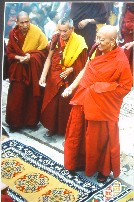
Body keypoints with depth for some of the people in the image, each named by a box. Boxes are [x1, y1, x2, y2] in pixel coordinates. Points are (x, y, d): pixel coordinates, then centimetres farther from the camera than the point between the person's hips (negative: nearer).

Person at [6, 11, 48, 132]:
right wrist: (19, 58, -15)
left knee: (32, 96, 4)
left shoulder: (36, 32, -8)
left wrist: (30, 56, -19)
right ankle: (15, 122, 15)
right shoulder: (13, 34, -3)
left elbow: (44, 50, -6)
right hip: (18, 71, 1)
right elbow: (9, 53, 3)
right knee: (16, 97, 2)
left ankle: (31, 121, 20)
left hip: (33, 71, -1)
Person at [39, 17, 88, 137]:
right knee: (51, 103, 13)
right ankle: (52, 127, 32)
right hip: (54, 77, 3)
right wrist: (43, 75, -8)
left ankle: (66, 130, 26)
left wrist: (70, 70, -24)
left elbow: (81, 65, -8)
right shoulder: (56, 38, -6)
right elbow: (49, 58, -2)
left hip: (69, 80, -3)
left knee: (66, 105, 7)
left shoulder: (79, 43, -14)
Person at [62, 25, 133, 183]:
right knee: (79, 133, 17)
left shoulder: (120, 61, -18)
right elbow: (85, 71, 8)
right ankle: (79, 162, 39)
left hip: (102, 107, -6)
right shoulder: (98, 53, 1)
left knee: (101, 139, 9)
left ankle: (103, 169, 32)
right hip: (85, 101, 6)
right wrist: (71, 87, 1)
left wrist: (104, 89, -15)